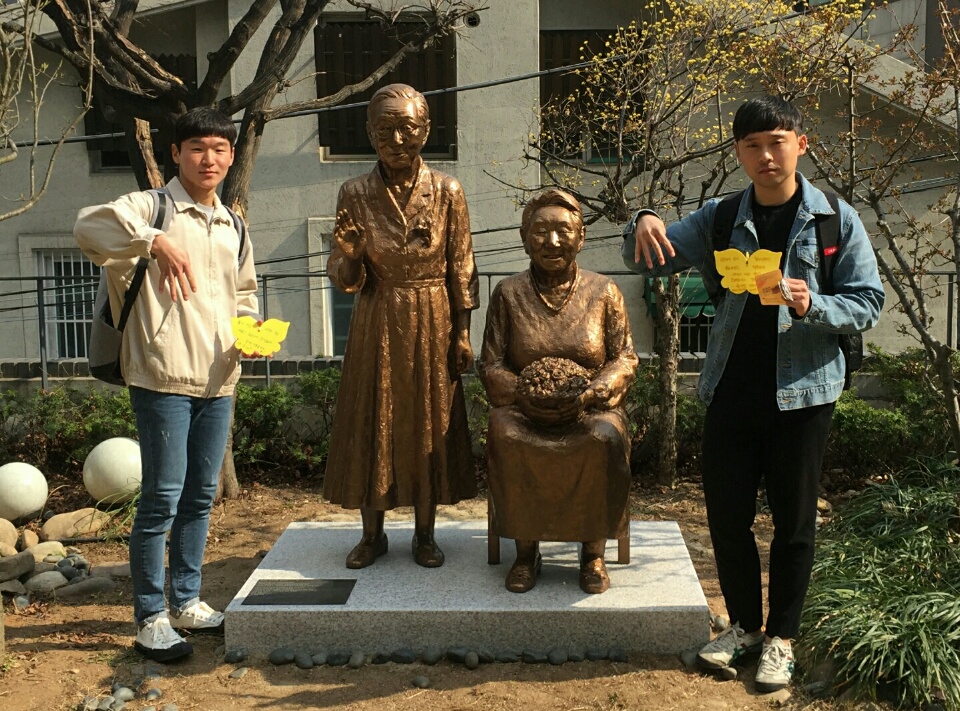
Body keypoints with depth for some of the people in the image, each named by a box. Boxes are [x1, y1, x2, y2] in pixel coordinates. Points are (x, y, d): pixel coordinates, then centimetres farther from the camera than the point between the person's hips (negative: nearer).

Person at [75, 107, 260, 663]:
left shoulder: (232, 227, 16)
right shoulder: (151, 208, -4)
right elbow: (88, 225, -23)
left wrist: (249, 327, 7)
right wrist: (156, 241, -36)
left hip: (219, 379, 7)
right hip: (164, 378, -6)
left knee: (201, 496, 13)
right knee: (163, 497, -3)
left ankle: (187, 601, 27)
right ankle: (151, 618, 9)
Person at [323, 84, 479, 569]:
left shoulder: (447, 191, -4)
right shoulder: (355, 194, -3)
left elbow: (462, 268, 0)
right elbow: (343, 278, -3)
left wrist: (463, 333, -3)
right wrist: (349, 258, -25)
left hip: (431, 323, -1)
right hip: (376, 324, 1)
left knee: (429, 422, 6)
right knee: (372, 423, 7)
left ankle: (424, 533, 22)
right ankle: (372, 532, 23)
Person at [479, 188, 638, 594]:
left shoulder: (603, 292, 5)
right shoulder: (509, 293, 5)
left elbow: (625, 357, 5)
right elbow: (490, 365, 4)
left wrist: (598, 389, -16)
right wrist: (522, 392, -16)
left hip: (590, 408, 0)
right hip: (524, 409, 0)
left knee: (606, 439, -32)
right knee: (506, 438, -32)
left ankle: (594, 551, -11)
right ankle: (526, 550, -11)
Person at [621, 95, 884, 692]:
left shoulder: (837, 221, -2)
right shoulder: (720, 220, 5)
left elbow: (869, 303, -3)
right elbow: (649, 261, 0)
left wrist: (814, 306, -24)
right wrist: (644, 225, -23)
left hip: (802, 391, -2)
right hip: (732, 390, 3)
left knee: (794, 519, 8)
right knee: (727, 514, 9)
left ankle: (782, 637, 24)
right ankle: (745, 625, 29)